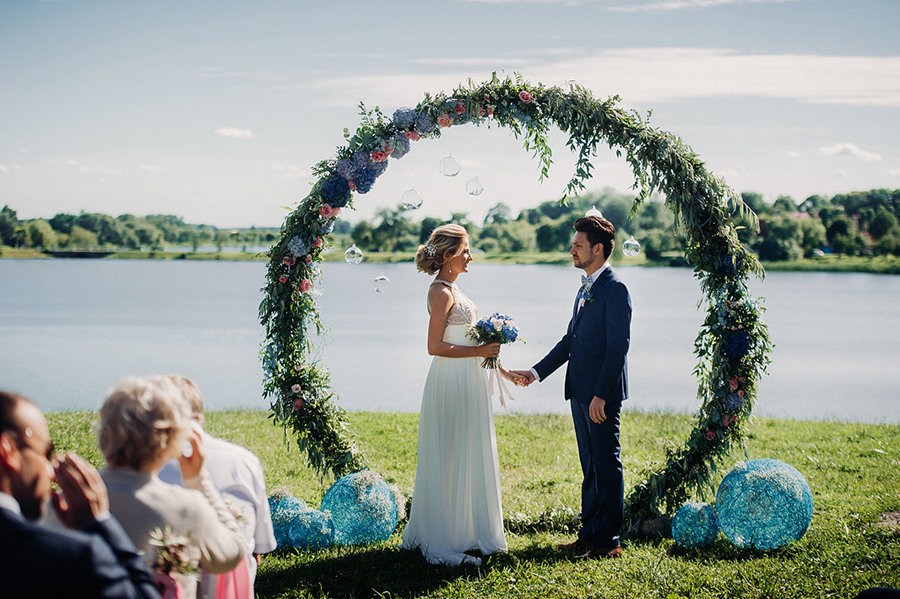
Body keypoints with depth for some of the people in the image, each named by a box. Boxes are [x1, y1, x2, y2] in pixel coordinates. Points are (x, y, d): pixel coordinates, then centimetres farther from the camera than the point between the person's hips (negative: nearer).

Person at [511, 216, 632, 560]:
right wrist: (537, 372, 14)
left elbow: (618, 345, -18)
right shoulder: (585, 289, 17)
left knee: (606, 466, -3)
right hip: (580, 391, 9)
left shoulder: (615, 289, -13)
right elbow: (570, 339, 21)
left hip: (601, 395, -9)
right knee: (590, 465, 14)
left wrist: (601, 395, -22)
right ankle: (590, 534, 21)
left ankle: (609, 541, 3)